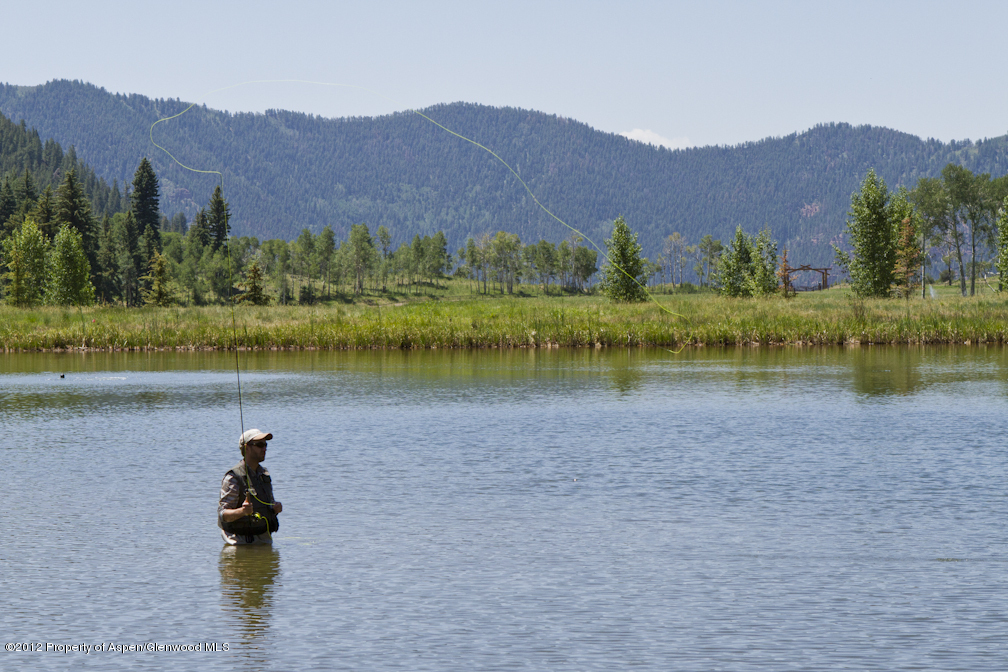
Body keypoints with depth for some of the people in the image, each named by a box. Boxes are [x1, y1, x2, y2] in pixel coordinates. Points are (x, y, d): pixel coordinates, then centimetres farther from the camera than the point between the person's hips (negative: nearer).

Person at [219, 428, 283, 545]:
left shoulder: (264, 474, 12)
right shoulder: (233, 477, -13)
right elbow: (223, 514, -16)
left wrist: (275, 508, 0)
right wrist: (242, 511, -35)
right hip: (242, 540, -7)